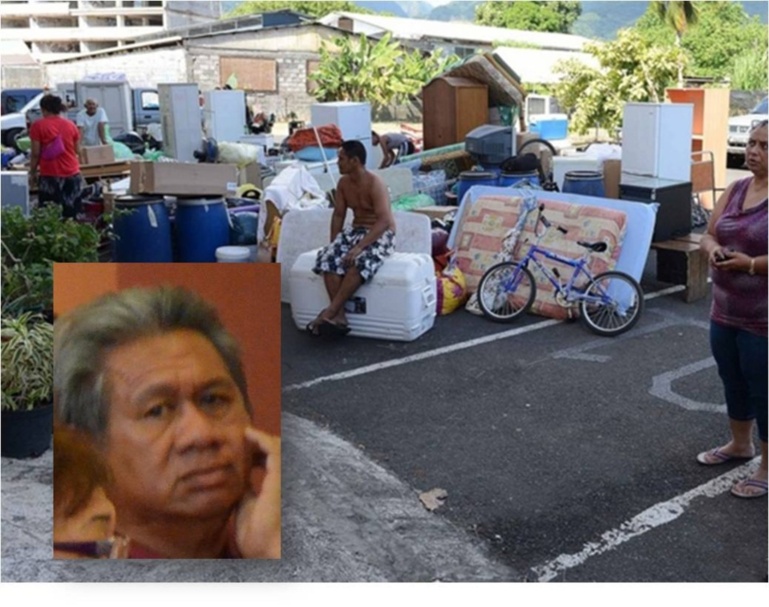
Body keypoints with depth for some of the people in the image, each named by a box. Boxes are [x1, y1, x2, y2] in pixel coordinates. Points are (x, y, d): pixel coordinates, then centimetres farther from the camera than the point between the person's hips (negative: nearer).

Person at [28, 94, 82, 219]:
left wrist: (32, 171, 9)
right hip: (72, 175, 4)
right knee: (71, 216, 6)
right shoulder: (71, 125, 8)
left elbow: (36, 153, -4)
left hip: (50, 176, -4)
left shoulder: (38, 126, -4)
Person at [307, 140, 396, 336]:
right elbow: (338, 215, 11)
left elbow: (384, 221, -27)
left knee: (359, 262, -37)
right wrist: (334, 244, -3)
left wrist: (359, 247, -35)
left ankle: (329, 312, -31)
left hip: (381, 234, -7)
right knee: (327, 257, -22)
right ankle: (339, 316, -27)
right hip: (356, 230, 7)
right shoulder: (343, 183, 4)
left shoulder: (374, 184, -18)